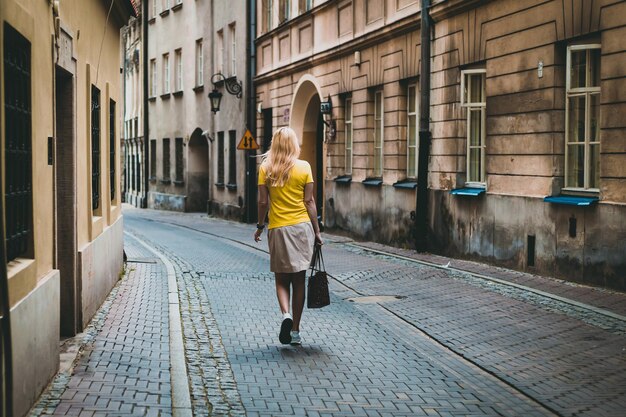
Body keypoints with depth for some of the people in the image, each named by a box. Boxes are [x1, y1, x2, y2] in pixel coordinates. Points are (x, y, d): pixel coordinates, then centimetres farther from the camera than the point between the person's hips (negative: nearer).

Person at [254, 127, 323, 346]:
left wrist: (260, 226, 12)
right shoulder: (304, 167, -3)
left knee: (281, 279, 12)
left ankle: (286, 314, -14)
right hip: (302, 227, 0)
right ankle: (295, 331, 11)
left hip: (277, 229, 0)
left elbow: (263, 202, -2)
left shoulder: (265, 168, -2)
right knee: (298, 280, 8)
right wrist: (317, 231, 4)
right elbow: (309, 201, -2)